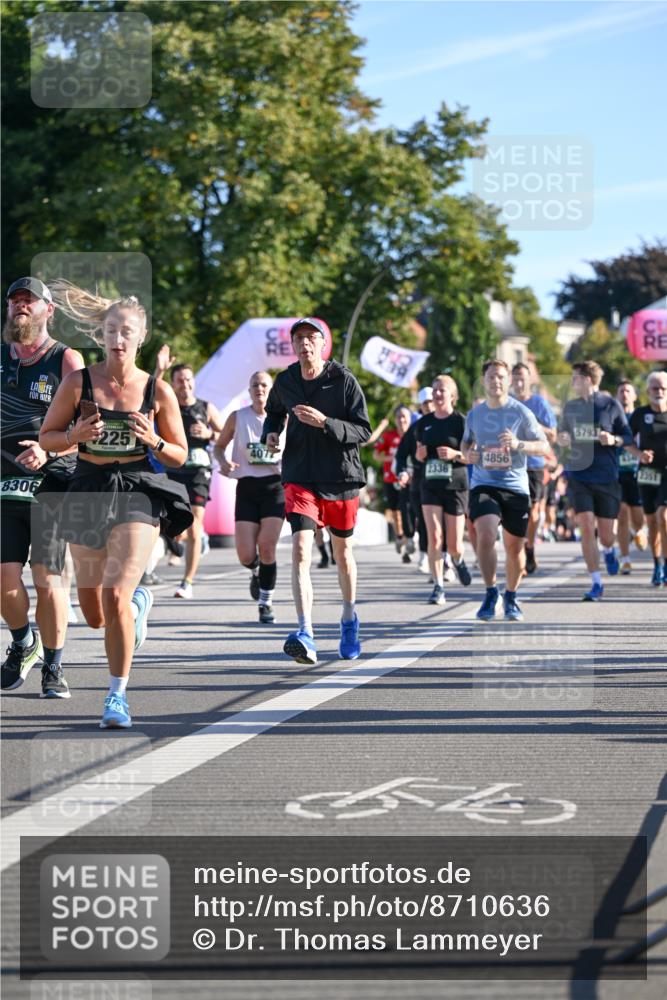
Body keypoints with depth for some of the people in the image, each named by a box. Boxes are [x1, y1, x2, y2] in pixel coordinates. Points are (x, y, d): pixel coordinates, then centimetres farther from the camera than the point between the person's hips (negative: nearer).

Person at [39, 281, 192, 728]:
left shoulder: (158, 391, -1)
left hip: (139, 494, -2)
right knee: (95, 616, 11)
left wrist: (152, 440, -14)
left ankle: (118, 695, -7)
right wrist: (77, 434, -13)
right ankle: (139, 601, 48)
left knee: (114, 597, -20)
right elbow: (47, 436, 7)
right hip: (88, 493, 3)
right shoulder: (78, 383, -1)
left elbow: (180, 455, 6)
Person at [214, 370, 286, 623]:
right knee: (246, 555, -6)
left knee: (267, 546, -13)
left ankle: (266, 602, 3)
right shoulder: (237, 418, 4)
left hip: (275, 486, -1)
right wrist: (223, 462, -7)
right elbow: (219, 445, 14)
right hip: (247, 487, 1)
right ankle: (256, 572, 32)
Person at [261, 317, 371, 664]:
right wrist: (271, 432, 2)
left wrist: (324, 422, -25)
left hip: (341, 478, -1)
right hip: (300, 477, 1)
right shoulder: (285, 382, 1)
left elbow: (363, 431, -12)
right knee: (300, 550, -18)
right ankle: (305, 635, -28)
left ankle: (349, 619, 40)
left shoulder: (344, 380, -9)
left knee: (342, 550, 16)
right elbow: (274, 411, 23)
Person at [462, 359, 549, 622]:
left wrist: (519, 444, -18)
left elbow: (544, 447, -1)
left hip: (515, 487, -1)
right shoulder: (474, 414, 8)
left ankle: (510, 598, 28)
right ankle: (491, 593, -6)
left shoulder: (521, 412, -1)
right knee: (485, 536, -22)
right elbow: (466, 442, 24)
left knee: (514, 546, 7)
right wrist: (467, 454, 1)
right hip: (483, 484, 1)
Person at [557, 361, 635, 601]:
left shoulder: (611, 405, -2)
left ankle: (609, 551, 43)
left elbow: (628, 438, 3)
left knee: (606, 532, 5)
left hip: (607, 477, -2)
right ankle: (596, 584, -5)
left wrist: (614, 439, -18)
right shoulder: (570, 407, 7)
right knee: (586, 528, -11)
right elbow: (561, 434, 19)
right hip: (579, 475, 2)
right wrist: (561, 439, -4)